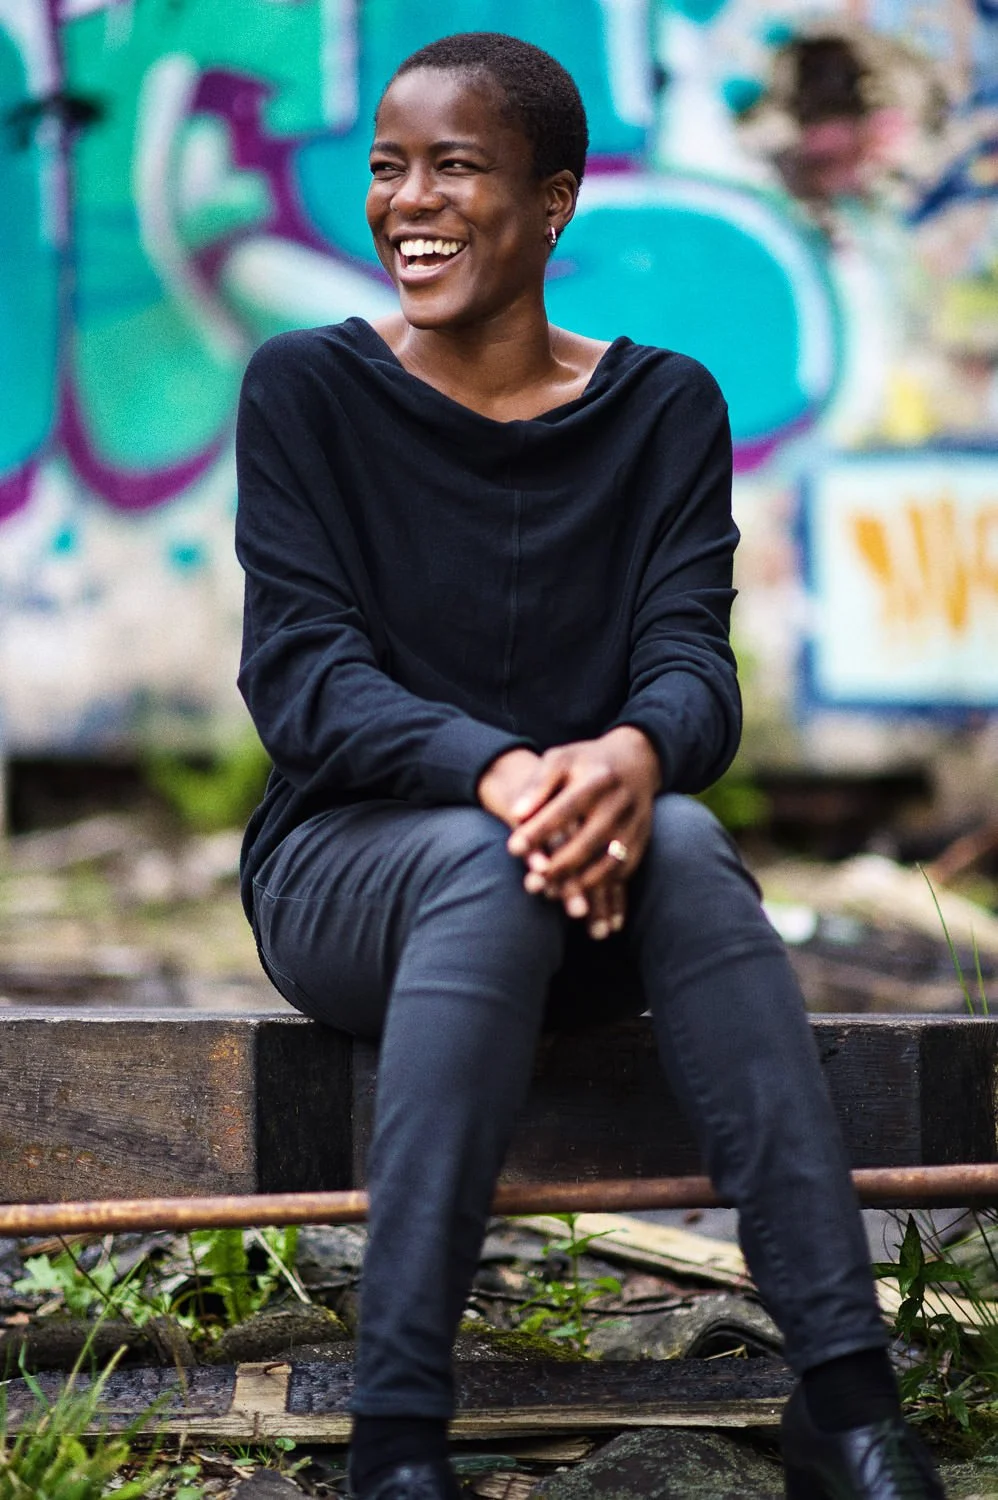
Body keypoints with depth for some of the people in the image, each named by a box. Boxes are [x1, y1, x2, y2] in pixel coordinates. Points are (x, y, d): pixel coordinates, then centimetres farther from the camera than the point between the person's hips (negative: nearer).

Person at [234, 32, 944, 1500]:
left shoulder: (663, 407, 5)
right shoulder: (308, 390, -1)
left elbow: (693, 662, -6)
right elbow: (299, 673, -11)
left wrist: (634, 752, -33)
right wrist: (497, 772, -32)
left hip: (592, 894, 2)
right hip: (346, 859, -1)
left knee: (684, 838, -33)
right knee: (484, 865, -36)